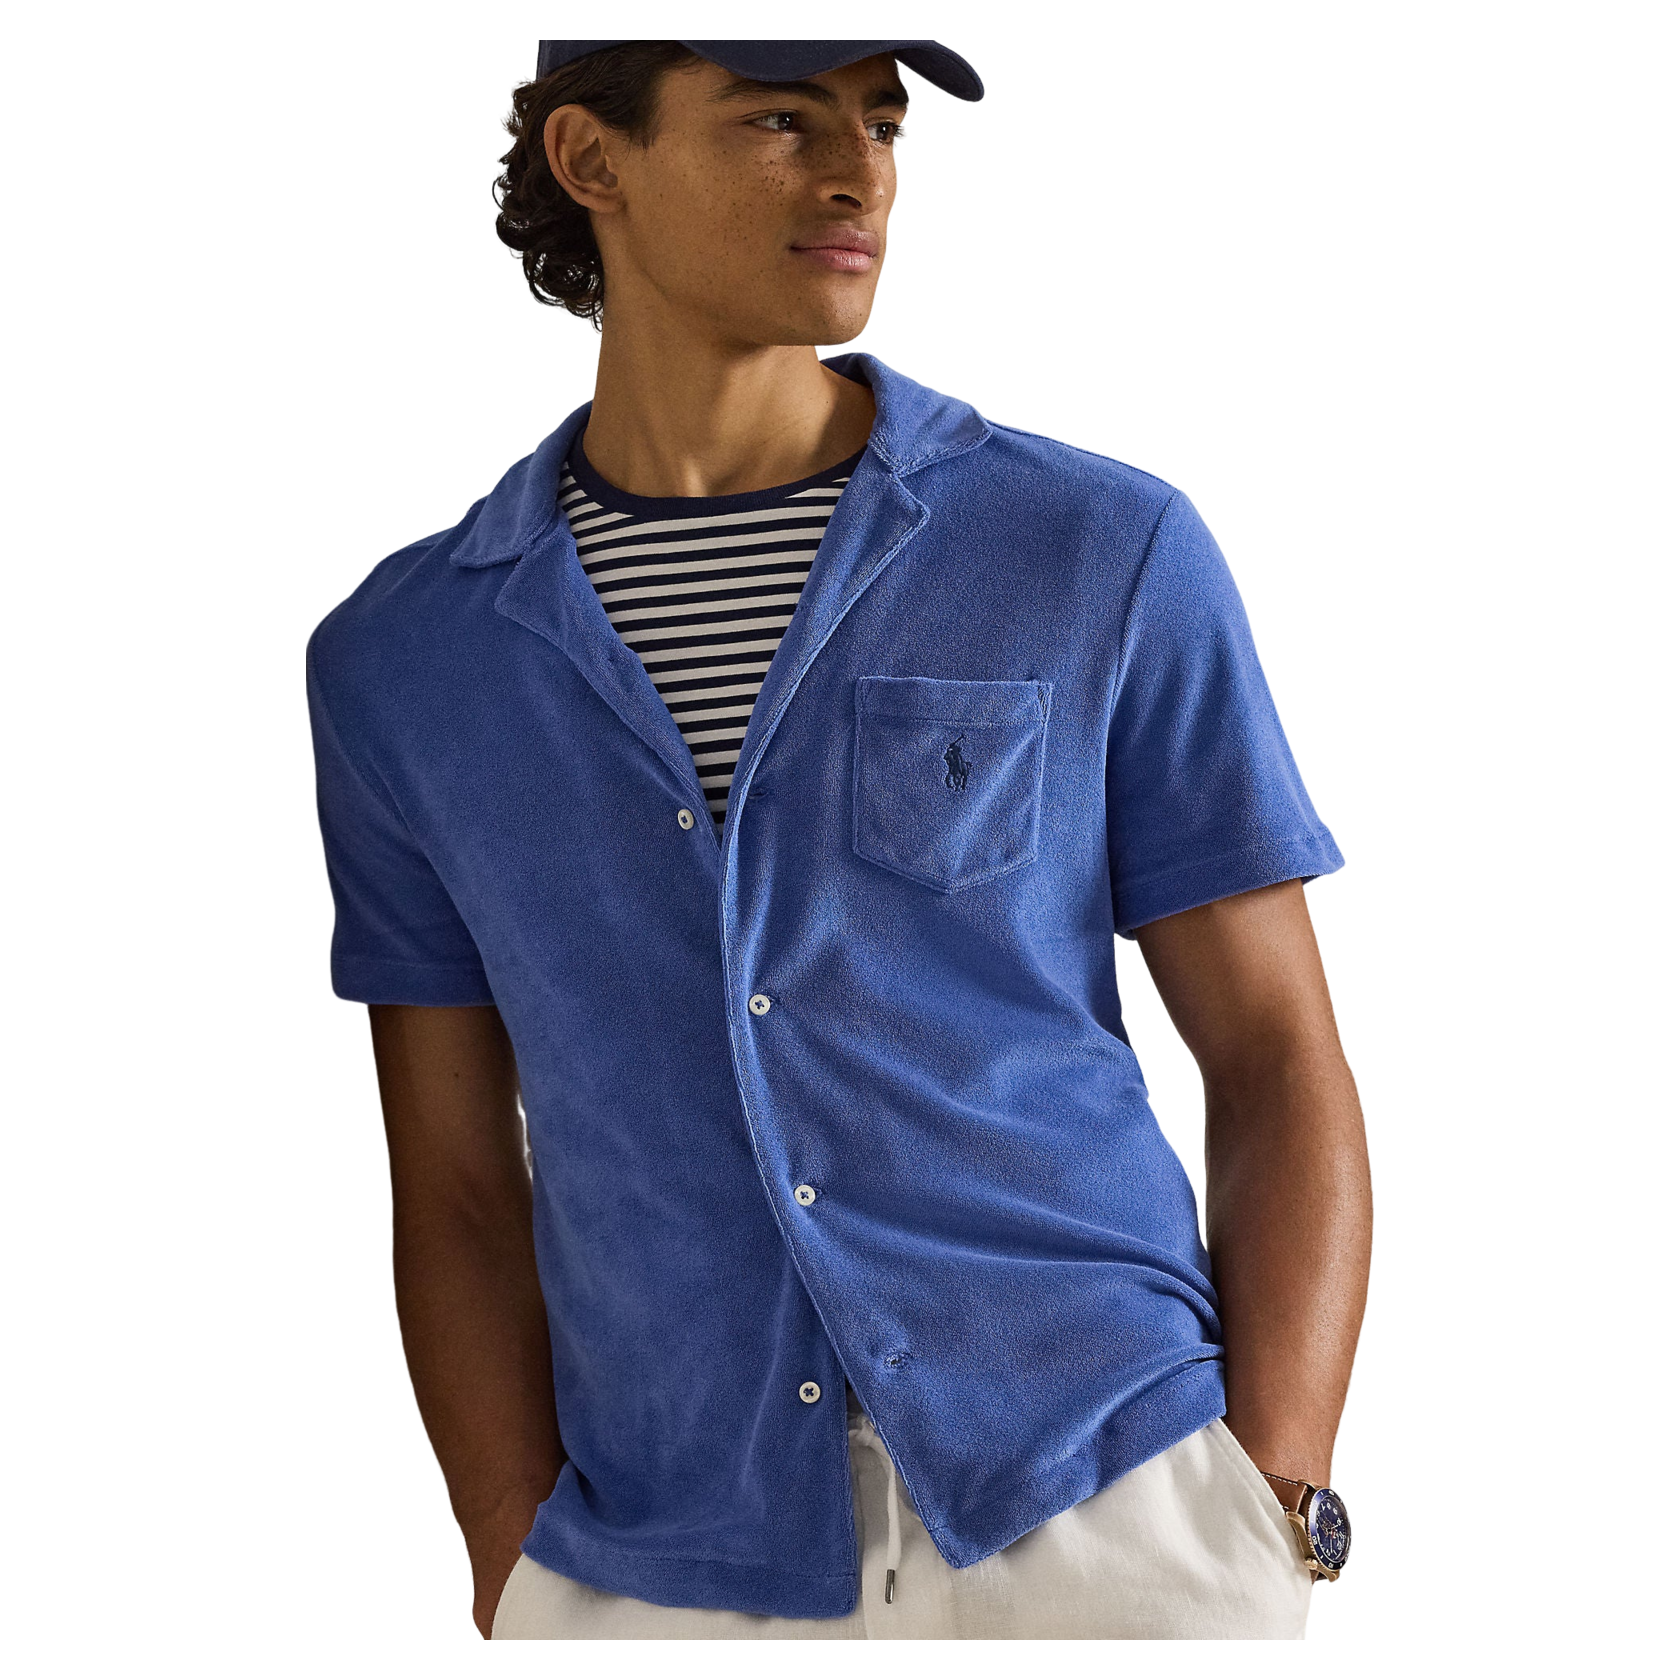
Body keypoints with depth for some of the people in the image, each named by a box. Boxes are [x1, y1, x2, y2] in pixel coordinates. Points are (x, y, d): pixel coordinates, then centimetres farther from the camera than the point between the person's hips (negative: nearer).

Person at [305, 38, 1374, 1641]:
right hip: (663, 1580, 1)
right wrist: (524, 1585, -1)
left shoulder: (1113, 556, -1)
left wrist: (1271, 1526, -8)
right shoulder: (397, 664, 5)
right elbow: (459, 1189, 9)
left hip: (1108, 1533, -1)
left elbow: (1281, 1060, 1)